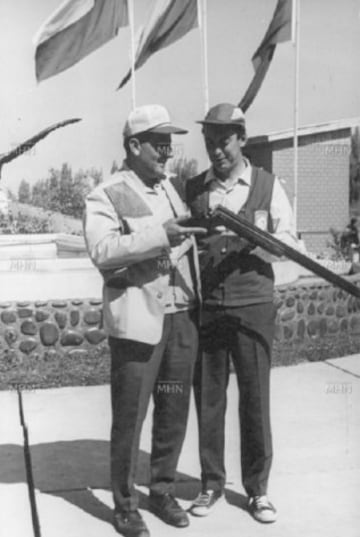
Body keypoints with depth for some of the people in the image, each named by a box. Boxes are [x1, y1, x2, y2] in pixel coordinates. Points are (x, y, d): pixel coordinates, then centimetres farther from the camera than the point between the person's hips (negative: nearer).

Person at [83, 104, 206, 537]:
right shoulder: (106, 196, -5)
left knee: (174, 411, 13)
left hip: (183, 318, 6)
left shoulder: (172, 189, 16)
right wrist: (160, 235, -26)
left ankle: (163, 492, 30)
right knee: (129, 417, 3)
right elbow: (102, 251, -20)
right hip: (138, 321, -6)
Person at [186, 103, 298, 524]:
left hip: (252, 307, -1)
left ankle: (257, 489, 21)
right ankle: (212, 485, 25)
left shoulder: (268, 186, 2)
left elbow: (289, 242, 0)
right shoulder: (192, 189, 7)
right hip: (204, 307, 2)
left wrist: (260, 235, -19)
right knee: (208, 399, 8)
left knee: (255, 399, 5)